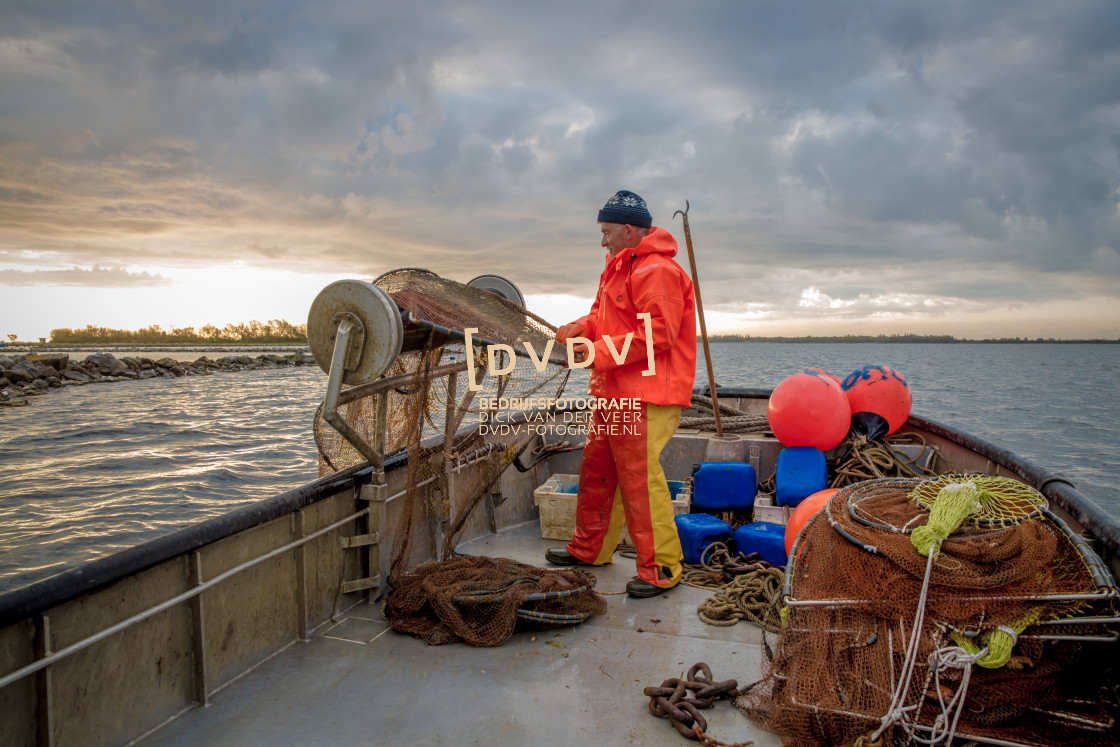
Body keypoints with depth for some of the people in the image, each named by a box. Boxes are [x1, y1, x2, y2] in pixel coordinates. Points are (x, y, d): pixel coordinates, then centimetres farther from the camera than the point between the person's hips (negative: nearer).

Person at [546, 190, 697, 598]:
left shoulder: (657, 271, -15)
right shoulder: (619, 267, 19)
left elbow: (655, 335, -22)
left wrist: (599, 352, -18)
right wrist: (581, 328, 3)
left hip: (644, 398, -10)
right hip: (612, 394, 11)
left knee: (640, 478, -7)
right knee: (596, 469, 16)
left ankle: (660, 567, 6)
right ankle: (589, 549, 31)